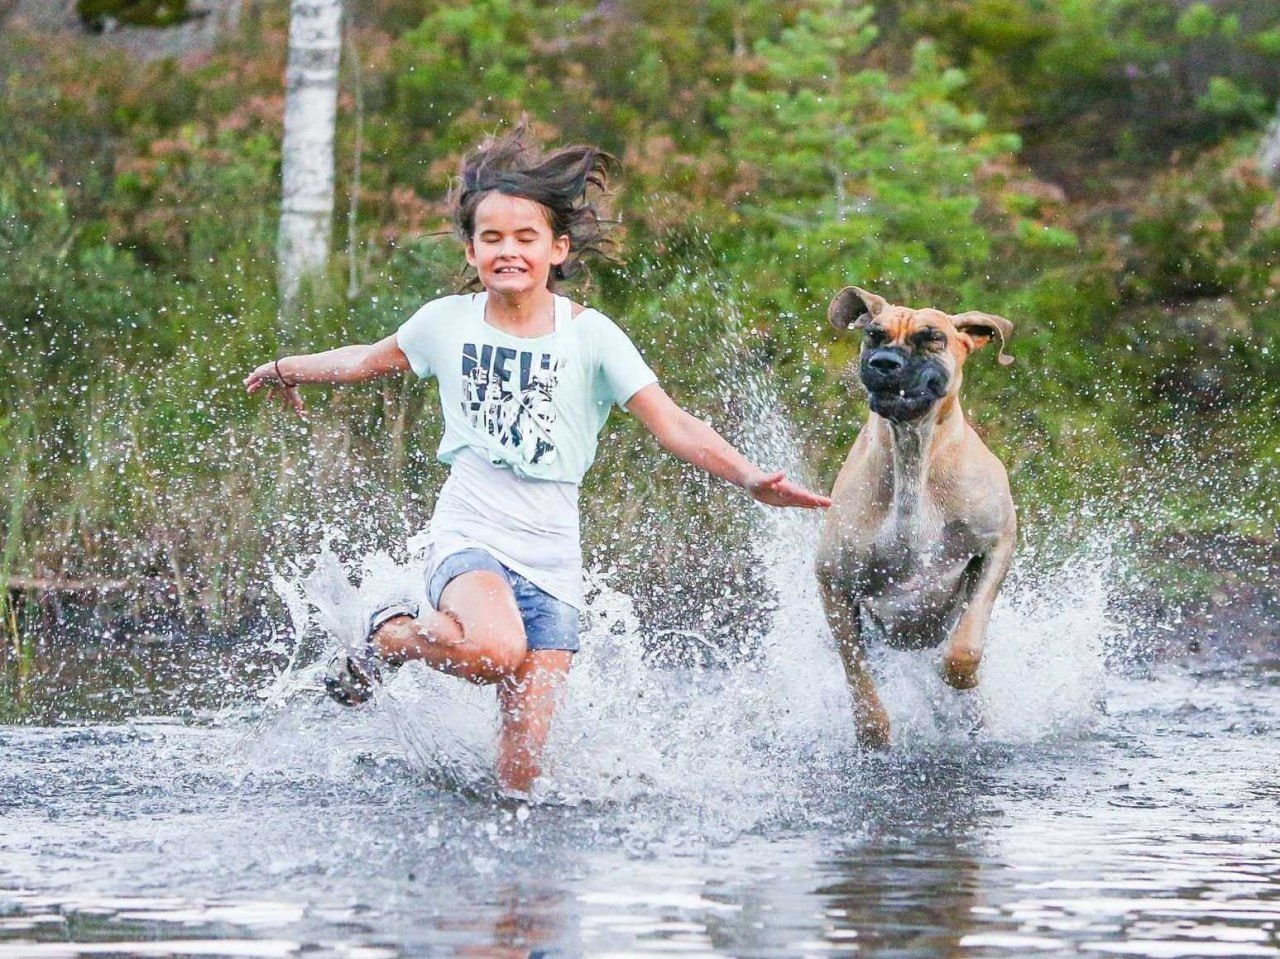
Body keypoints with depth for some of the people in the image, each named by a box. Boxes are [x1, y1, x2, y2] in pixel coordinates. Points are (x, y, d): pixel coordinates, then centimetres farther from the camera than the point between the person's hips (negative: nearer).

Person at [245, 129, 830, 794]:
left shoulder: (589, 336, -1)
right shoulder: (447, 322, 4)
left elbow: (674, 426, -7)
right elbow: (373, 359, 26)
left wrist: (749, 478, -21)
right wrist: (293, 370, 33)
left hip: (551, 561, 0)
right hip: (469, 538, 0)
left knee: (522, 768, -10)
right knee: (495, 651, -34)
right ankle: (390, 636, -4)